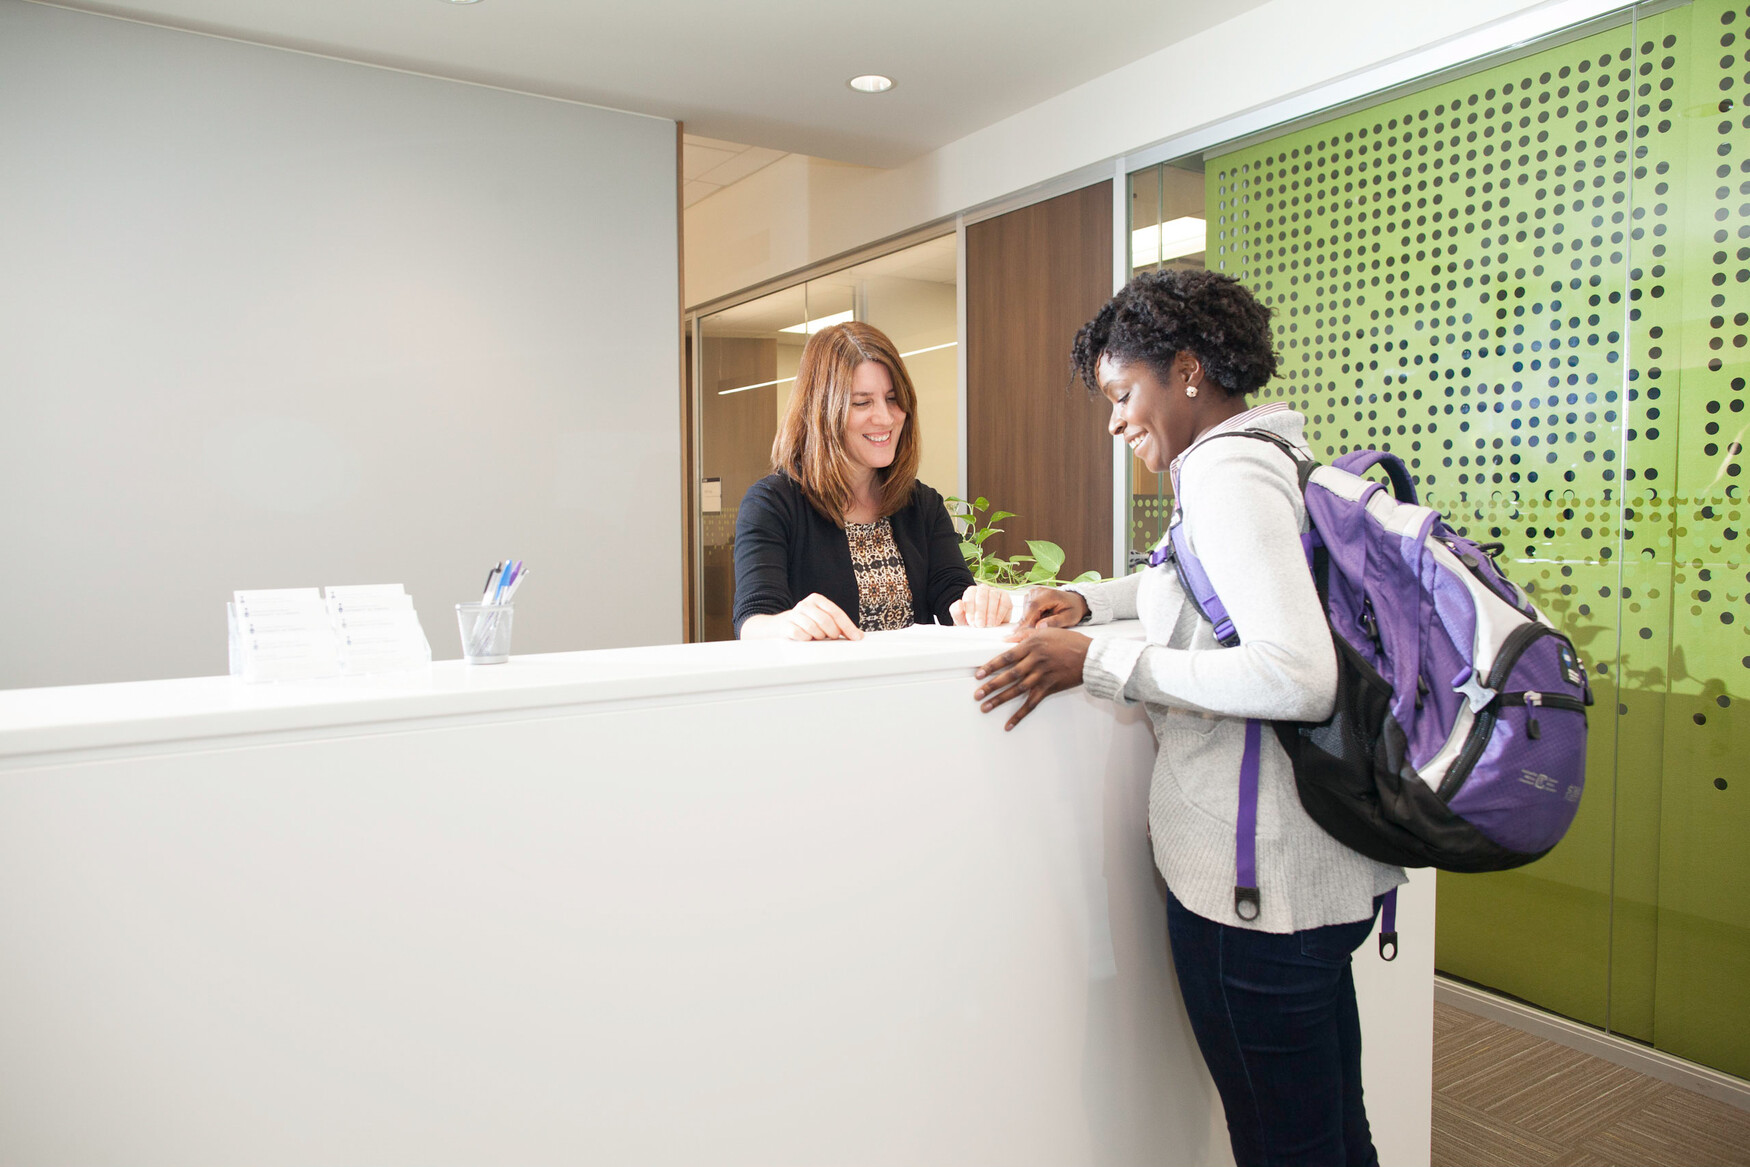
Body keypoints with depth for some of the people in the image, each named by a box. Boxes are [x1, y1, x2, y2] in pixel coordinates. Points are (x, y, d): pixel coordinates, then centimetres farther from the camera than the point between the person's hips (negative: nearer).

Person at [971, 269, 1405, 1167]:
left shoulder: (1228, 473, -17)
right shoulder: (1275, 457, 14)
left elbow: (1296, 677, -27)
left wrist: (1097, 664, -22)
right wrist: (1090, 600, 15)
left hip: (1253, 878, -10)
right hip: (1327, 866, 10)